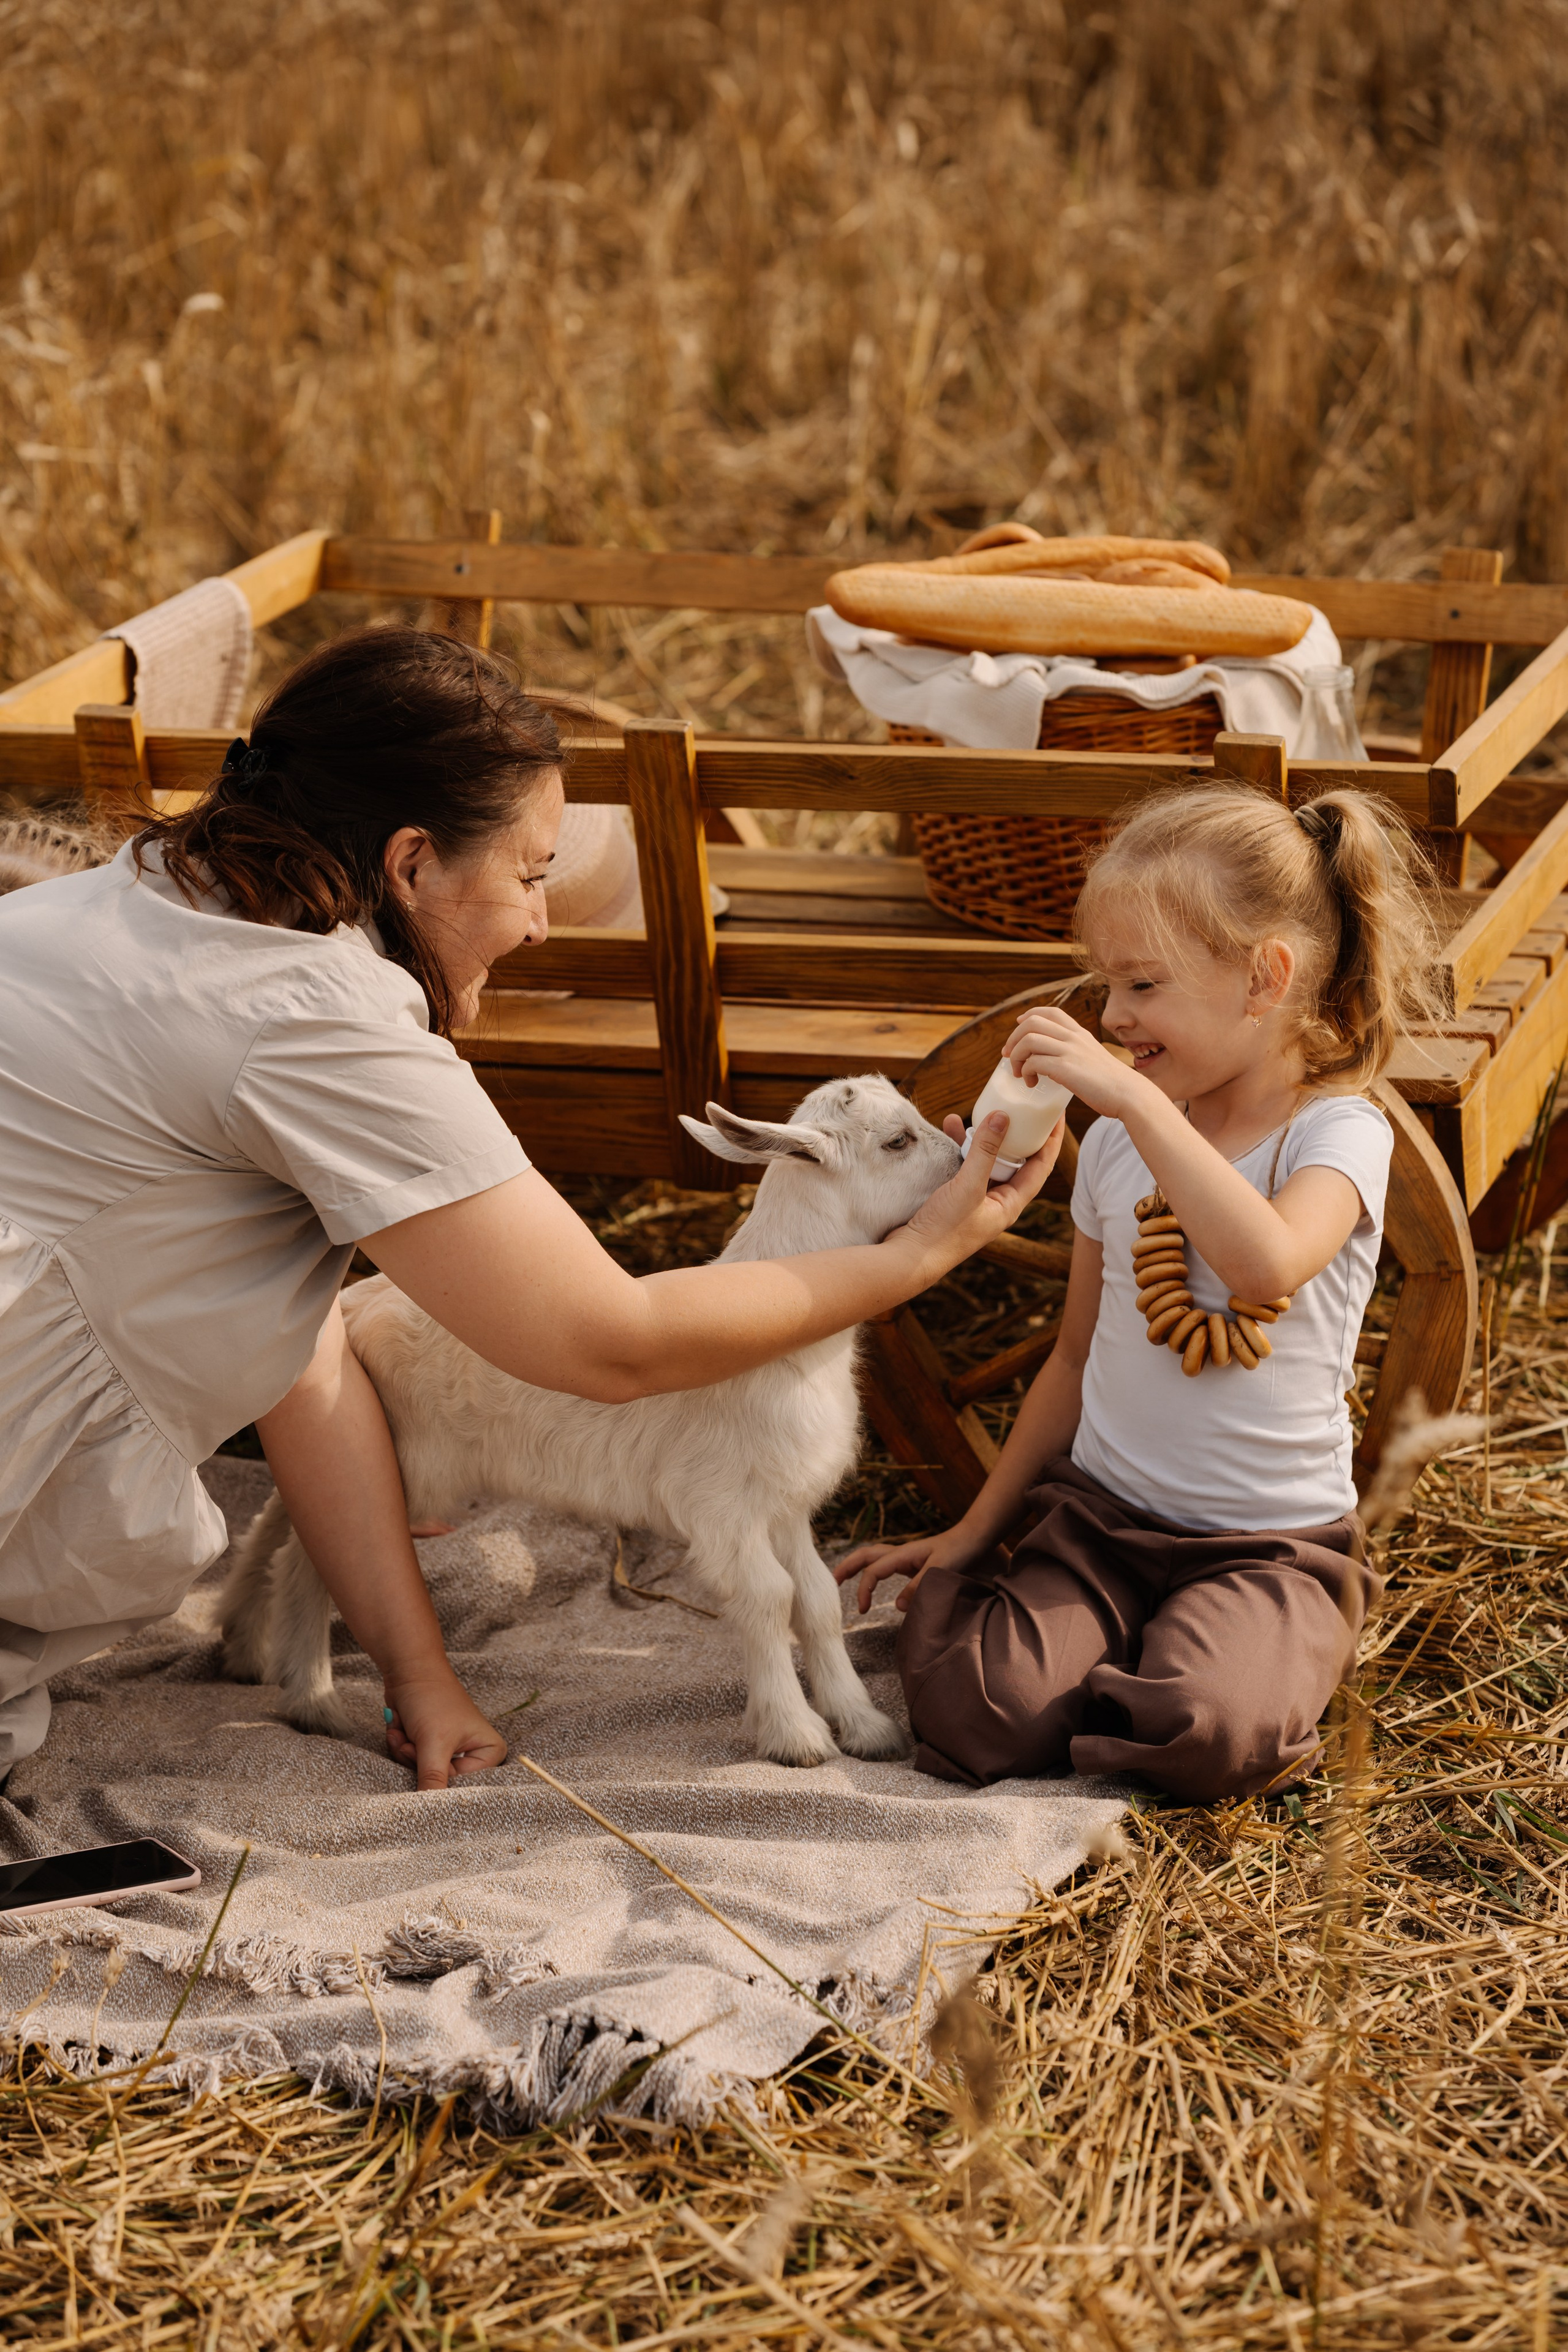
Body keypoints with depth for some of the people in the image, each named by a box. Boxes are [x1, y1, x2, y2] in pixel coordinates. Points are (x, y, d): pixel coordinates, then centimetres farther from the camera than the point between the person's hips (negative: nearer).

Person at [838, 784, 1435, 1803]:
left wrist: (1137, 1099, -33)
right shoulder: (1120, 1143, 7)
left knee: (1207, 1734, -31)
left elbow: (1265, 1264, -34)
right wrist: (976, 1530, 17)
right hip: (1098, 1515, 4)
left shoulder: (1339, 1133, -10)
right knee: (976, 1715, -22)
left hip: (1272, 1543, -3)